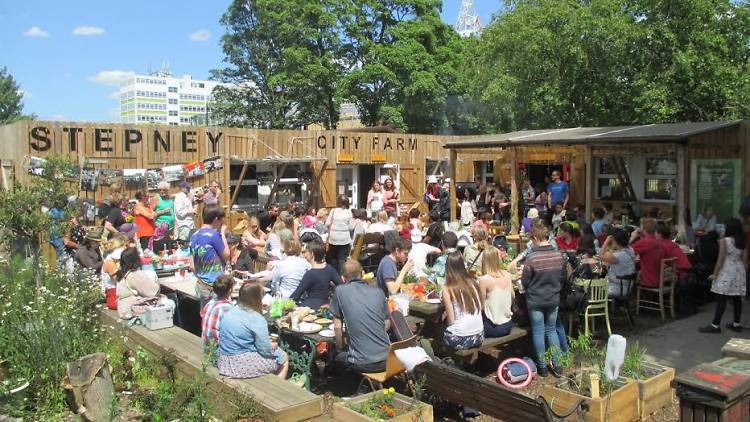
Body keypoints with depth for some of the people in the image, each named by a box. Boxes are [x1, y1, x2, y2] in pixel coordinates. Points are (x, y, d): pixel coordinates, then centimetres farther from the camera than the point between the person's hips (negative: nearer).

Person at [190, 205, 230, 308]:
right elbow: (226, 256, -3)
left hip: (201, 284, 8)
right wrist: (223, 234, 1)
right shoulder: (214, 234, -16)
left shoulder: (194, 236, 8)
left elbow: (193, 266, 12)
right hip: (216, 285, -7)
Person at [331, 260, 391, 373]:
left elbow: (337, 327, -1)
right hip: (386, 359, 4)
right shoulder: (378, 292, 7)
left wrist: (341, 347, 15)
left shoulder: (340, 291, -3)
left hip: (363, 364, -4)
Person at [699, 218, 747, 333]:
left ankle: (715, 325, -6)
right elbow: (745, 260, 8)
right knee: (737, 299, 12)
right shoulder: (742, 242, 5)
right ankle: (736, 324, 19)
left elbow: (721, 260, -13)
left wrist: (715, 273, -8)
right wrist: (744, 273, 17)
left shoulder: (724, 241, -12)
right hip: (739, 272, 7)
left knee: (721, 299, -6)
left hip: (727, 272, -7)